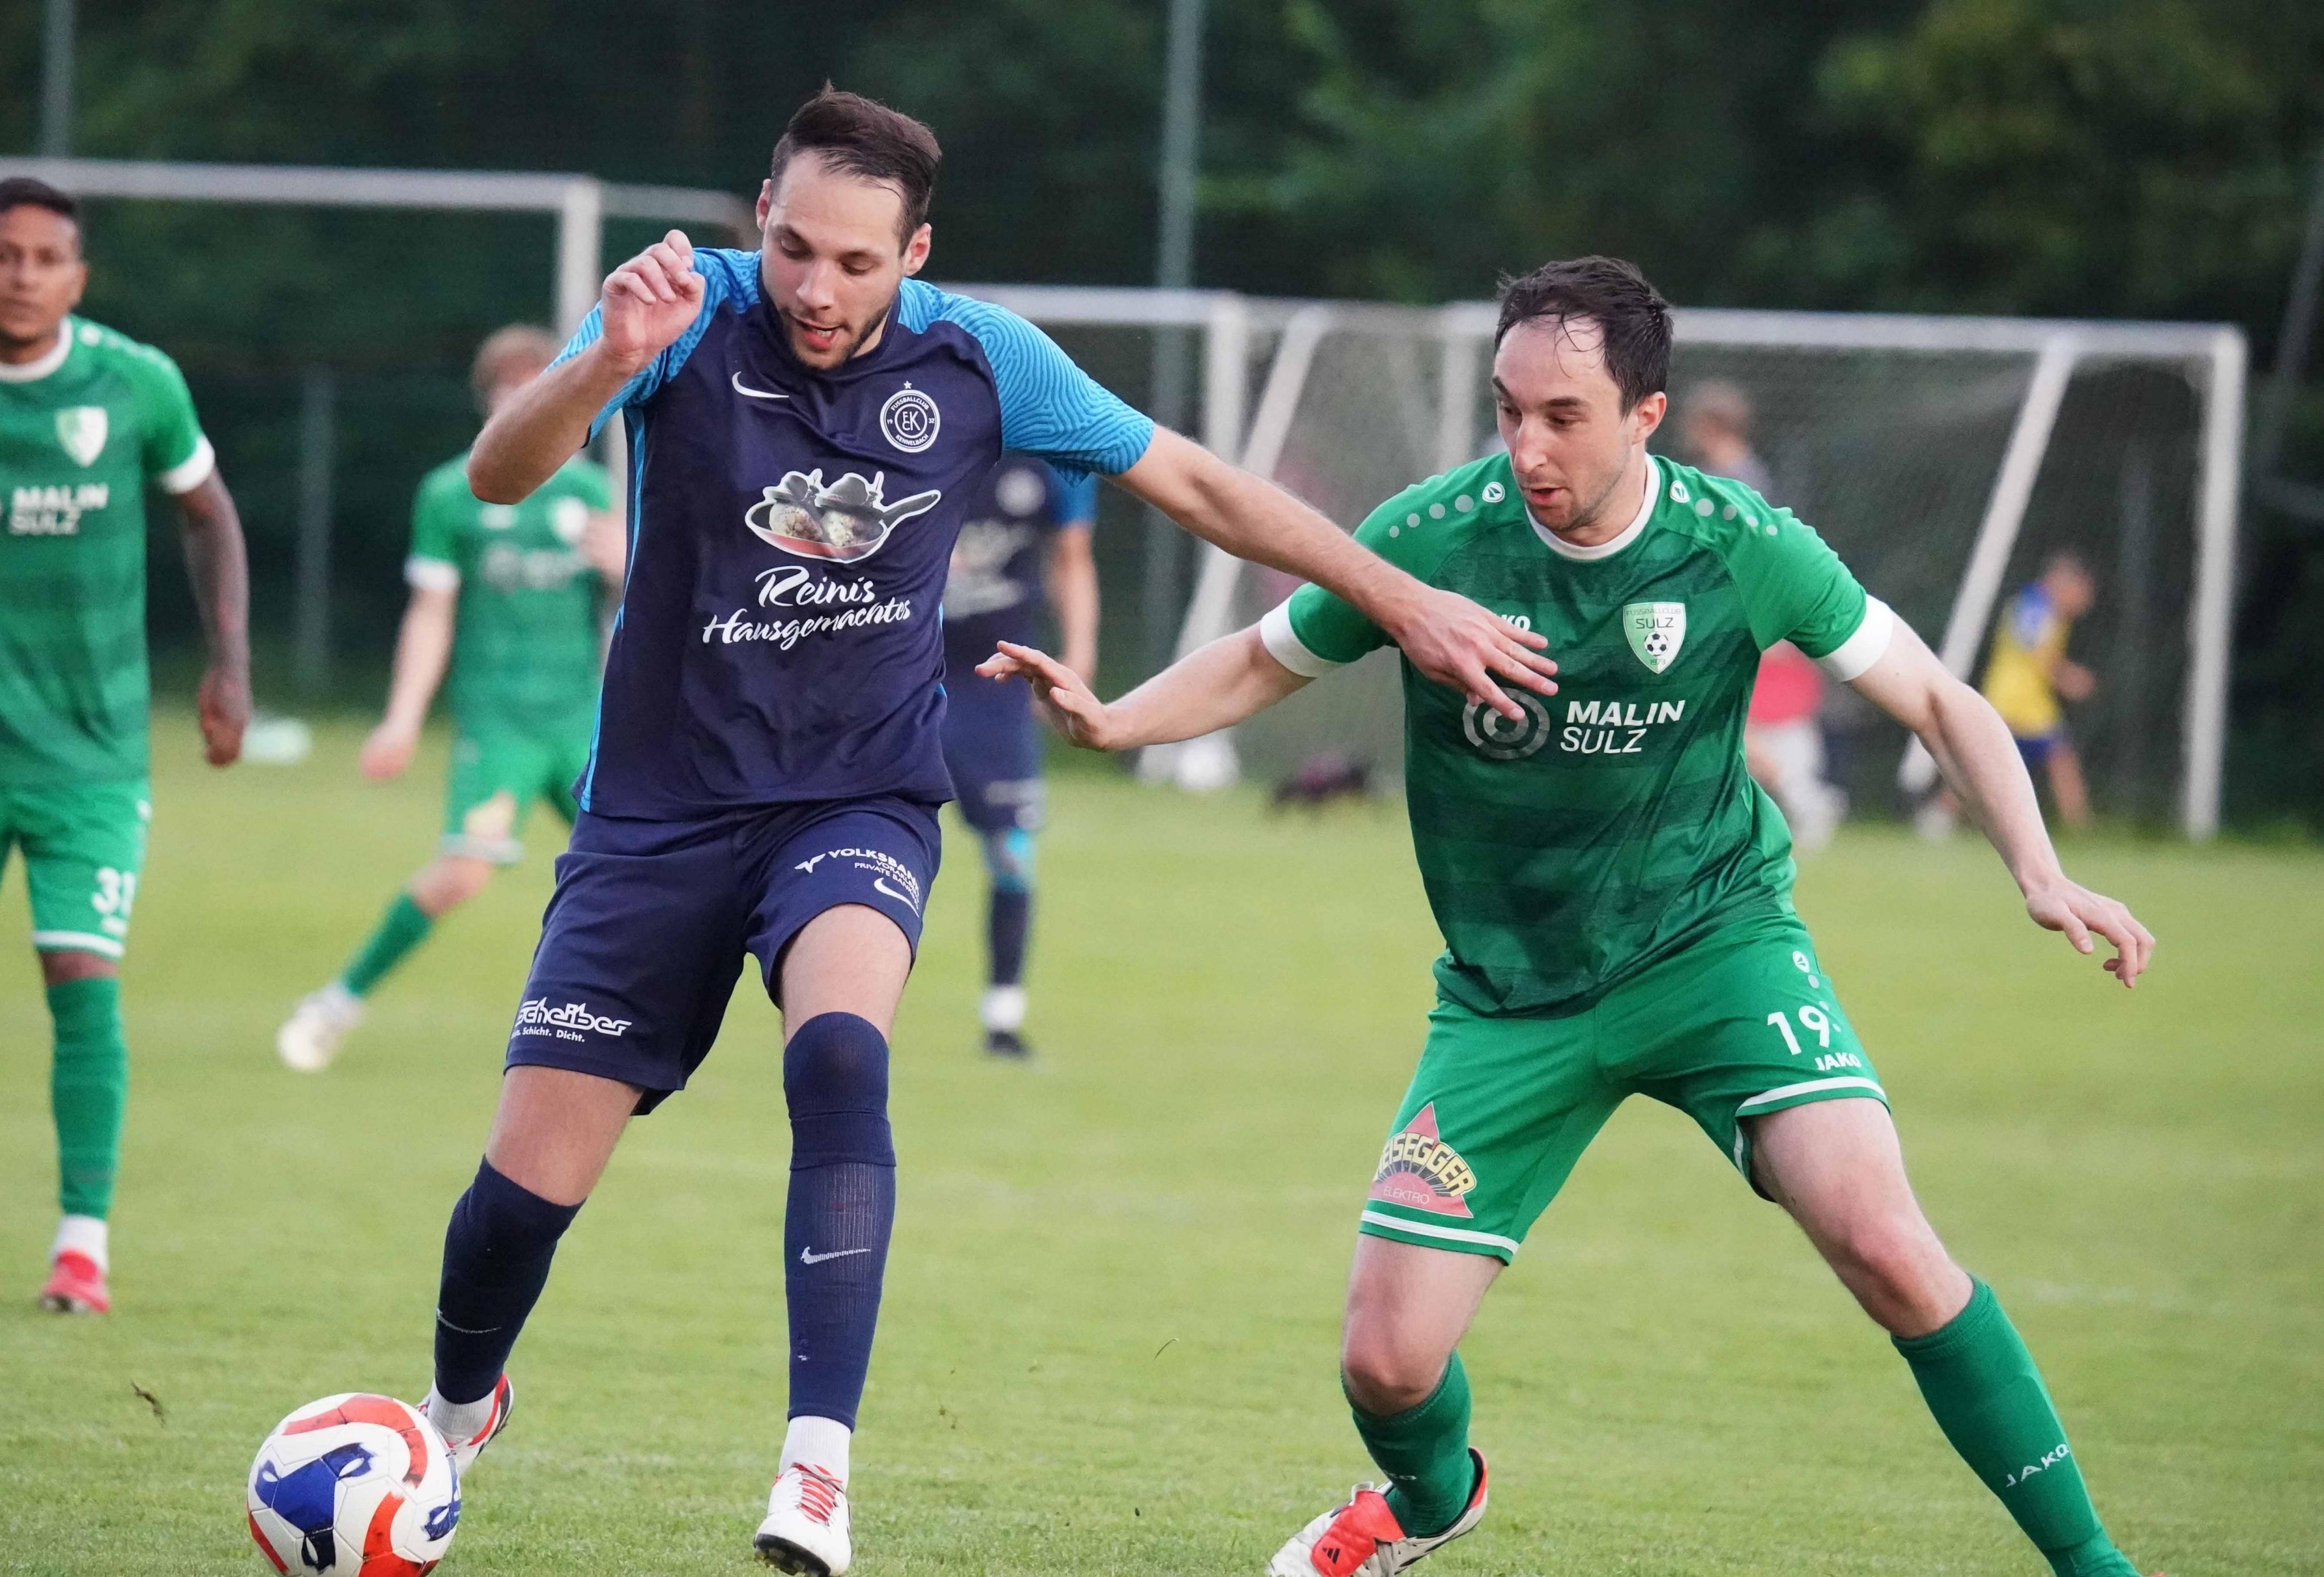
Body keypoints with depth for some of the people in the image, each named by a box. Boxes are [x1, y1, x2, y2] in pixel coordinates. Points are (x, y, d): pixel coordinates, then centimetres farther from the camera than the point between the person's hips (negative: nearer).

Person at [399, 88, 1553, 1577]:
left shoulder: (978, 360, -8)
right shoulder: (691, 314, -14)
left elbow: (1197, 486, 4)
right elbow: (499, 475, -28)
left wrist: (1409, 602, 4)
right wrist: (608, 365, -48)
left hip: (860, 800, 0)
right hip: (664, 808, 0)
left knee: (838, 1056, -32)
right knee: (529, 1182, -4)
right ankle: (455, 1417, 29)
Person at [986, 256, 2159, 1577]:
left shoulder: (1742, 550, -15)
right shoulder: (1430, 542, -15)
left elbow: (1939, 703, -3)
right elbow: (1262, 664, 4)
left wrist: (2041, 874, -17)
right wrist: (1112, 722, -14)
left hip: (1713, 939, -1)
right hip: (1510, 992, 1)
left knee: (1880, 1240, -24)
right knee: (1387, 1362, -5)